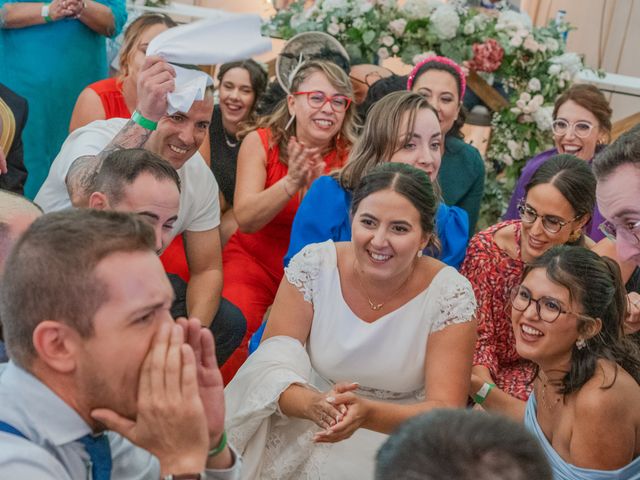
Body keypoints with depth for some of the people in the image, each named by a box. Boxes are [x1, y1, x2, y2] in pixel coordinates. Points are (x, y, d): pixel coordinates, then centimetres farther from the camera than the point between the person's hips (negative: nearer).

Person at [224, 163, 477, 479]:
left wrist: (368, 413, -36)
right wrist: (314, 404, -35)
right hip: (308, 428, 1)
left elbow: (447, 411, -17)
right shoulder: (314, 265, -11)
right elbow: (270, 363, -13)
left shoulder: (450, 294, -15)